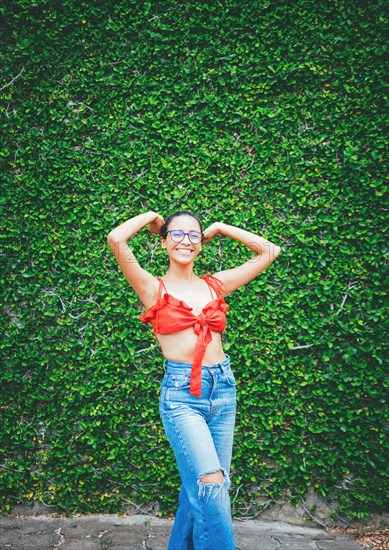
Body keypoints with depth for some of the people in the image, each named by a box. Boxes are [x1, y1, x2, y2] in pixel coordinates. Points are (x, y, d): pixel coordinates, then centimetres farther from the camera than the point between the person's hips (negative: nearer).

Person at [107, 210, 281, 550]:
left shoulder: (216, 285, 10)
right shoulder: (154, 288, 1)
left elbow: (269, 251, 13)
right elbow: (116, 239, -13)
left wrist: (220, 228, 15)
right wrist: (151, 217, 4)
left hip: (223, 388, 4)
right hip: (181, 394, -4)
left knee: (199, 488, 12)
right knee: (212, 486, -19)